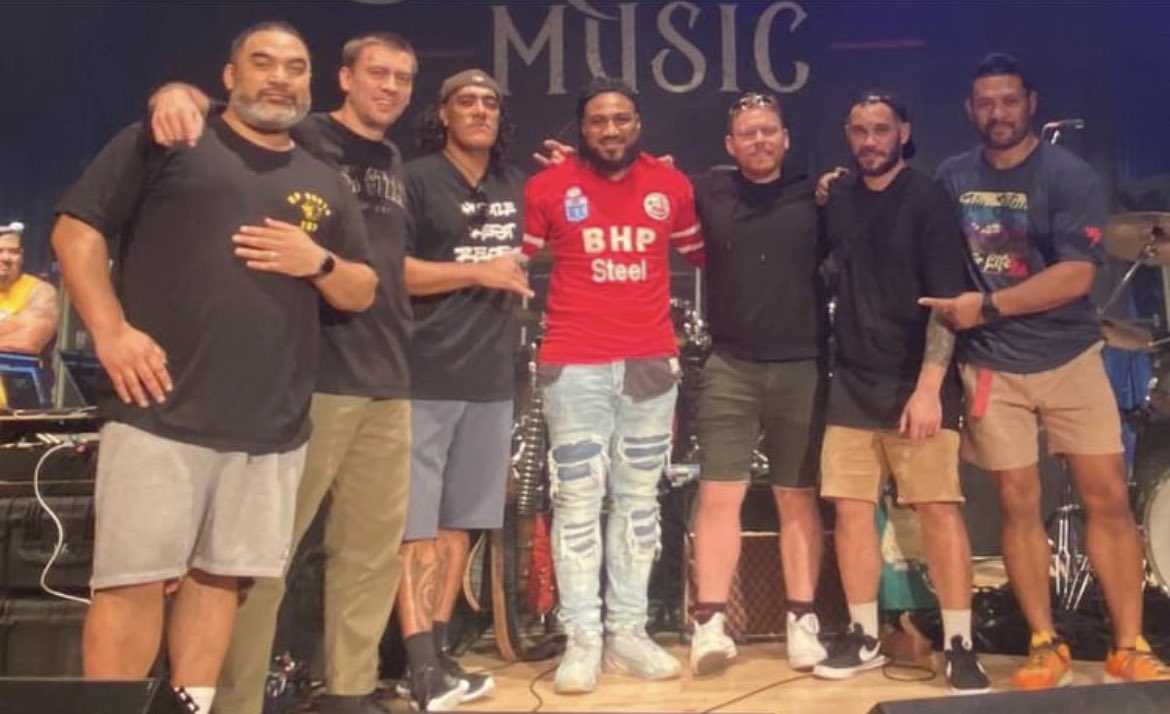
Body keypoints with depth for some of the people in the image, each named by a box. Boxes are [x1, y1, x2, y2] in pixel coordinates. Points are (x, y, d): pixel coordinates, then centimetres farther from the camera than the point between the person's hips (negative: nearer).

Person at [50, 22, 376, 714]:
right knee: (134, 579, -1)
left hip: (274, 424, 4)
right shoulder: (167, 140, 5)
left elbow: (363, 294, 16)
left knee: (222, 578, 12)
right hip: (162, 409, -4)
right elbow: (77, 227, 1)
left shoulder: (326, 184, 17)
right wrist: (112, 330, -11)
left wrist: (319, 263, -5)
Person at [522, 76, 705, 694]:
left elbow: (701, 254, 20)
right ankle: (582, 638, 9)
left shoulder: (672, 187, 6)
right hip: (574, 366, -3)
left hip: (651, 363, 3)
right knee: (578, 500, -1)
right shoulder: (547, 187, -2)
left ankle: (628, 631, 20)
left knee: (639, 499, 9)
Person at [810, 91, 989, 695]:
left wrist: (929, 387, -19)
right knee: (851, 508, 4)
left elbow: (948, 300, -12)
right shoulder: (837, 199, 9)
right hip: (852, 383, 5)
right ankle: (864, 638, 17)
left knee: (939, 509, -7)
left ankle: (959, 647, 5)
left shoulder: (927, 199, -5)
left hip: (915, 383, -4)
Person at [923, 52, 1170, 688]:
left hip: (1070, 357, -1)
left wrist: (986, 306, -18)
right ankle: (1045, 644, 14)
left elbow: (1075, 276, -15)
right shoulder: (952, 177, 4)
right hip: (992, 366, 2)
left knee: (1107, 498, -1)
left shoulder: (1069, 175, -6)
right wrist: (954, 319, 0)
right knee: (1018, 504, 3)